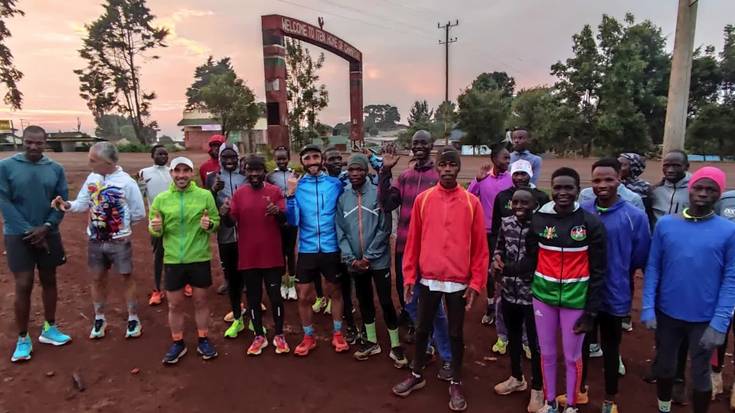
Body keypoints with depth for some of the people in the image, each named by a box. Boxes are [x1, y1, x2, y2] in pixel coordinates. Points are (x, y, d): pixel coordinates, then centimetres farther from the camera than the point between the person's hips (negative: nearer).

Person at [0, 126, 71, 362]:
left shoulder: (56, 169, 1)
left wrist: (46, 227, -13)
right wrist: (28, 230, -14)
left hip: (48, 234, 3)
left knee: (49, 281, 12)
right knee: (23, 286, -2)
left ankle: (49, 328, 27)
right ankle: (23, 338, 13)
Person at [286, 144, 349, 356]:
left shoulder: (335, 184, -2)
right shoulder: (297, 186, -2)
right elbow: (293, 221, -10)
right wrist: (290, 193, -19)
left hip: (331, 248, 0)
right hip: (307, 249, 1)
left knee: (335, 292, 14)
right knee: (304, 296, 8)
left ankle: (337, 334, 32)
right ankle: (308, 337, 28)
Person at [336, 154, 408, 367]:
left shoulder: (378, 193, -8)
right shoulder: (343, 197, 2)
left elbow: (384, 229, -10)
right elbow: (341, 232, 2)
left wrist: (369, 257, -12)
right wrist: (351, 258, -8)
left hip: (378, 260, -3)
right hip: (355, 262, 4)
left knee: (386, 302, 1)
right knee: (364, 301, 16)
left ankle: (396, 346, 16)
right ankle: (371, 341, 32)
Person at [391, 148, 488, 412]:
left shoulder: (472, 202, -3)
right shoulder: (423, 199, 0)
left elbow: (480, 246, -2)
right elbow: (413, 240, 2)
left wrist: (476, 282, -4)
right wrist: (409, 275, 0)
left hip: (458, 281, -1)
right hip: (428, 279, 1)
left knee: (456, 333, 12)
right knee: (422, 329, 15)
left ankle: (456, 384, 29)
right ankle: (417, 375, 35)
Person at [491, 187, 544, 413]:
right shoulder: (506, 223, 1)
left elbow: (536, 262, -17)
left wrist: (505, 268, -20)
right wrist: (497, 260, -8)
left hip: (532, 295, -5)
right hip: (509, 292, 6)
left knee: (535, 343, 8)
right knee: (513, 337, 22)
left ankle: (537, 388, 29)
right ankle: (516, 378, 44)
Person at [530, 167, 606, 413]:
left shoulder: (592, 223, -8)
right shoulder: (538, 219, -3)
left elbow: (598, 271, -4)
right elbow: (531, 258, 4)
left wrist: (592, 310, -4)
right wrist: (529, 292, 1)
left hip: (576, 298, -2)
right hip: (543, 295, 2)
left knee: (572, 355, 11)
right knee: (546, 352, 15)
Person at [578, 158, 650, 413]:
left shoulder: (635, 217, -12)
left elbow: (640, 259, -5)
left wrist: (616, 274, 0)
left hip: (614, 295, -2)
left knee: (610, 347, 16)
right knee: (580, 343, 19)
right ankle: (579, 390, 41)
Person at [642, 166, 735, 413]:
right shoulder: (665, 224, -4)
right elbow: (653, 268, -2)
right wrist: (648, 308, -8)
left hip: (705, 319, -2)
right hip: (667, 313, 2)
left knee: (700, 373, 13)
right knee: (665, 365, 19)